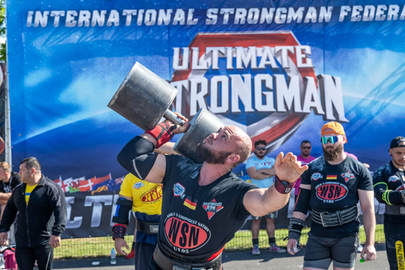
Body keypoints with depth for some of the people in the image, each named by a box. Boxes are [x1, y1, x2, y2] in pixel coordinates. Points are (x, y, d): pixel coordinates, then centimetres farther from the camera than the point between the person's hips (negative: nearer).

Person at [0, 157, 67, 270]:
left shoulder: (51, 188, -9)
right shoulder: (18, 190, 12)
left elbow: (60, 212, -18)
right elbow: (9, 211, 25)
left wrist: (56, 233, -28)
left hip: (44, 242, -5)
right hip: (22, 243, 5)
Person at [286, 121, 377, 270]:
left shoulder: (359, 170, 1)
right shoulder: (311, 169, 7)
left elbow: (368, 208, -1)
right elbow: (301, 203, 9)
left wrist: (370, 242, -7)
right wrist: (293, 234, 2)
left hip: (347, 236, -2)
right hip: (317, 237, 2)